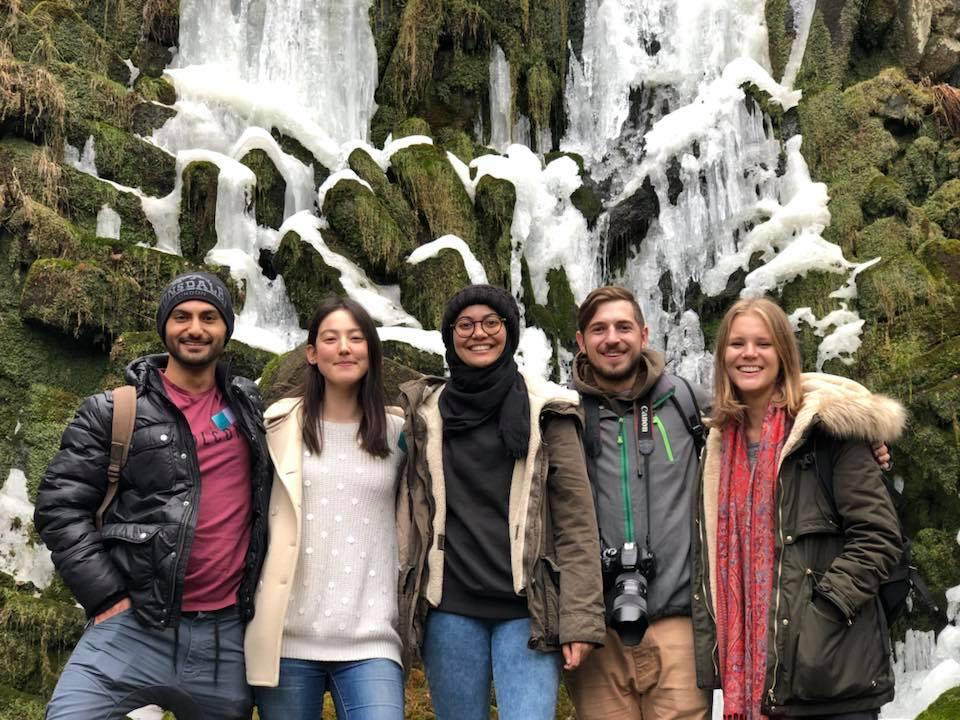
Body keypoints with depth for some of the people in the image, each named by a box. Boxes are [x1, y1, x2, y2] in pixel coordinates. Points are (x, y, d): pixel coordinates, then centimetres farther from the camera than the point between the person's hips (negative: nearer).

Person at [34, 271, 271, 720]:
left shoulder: (250, 405, 12)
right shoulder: (113, 412, 1)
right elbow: (59, 507, -3)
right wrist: (106, 596, -9)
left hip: (227, 635, 3)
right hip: (133, 629, -3)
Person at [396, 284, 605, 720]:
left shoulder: (546, 412, 3)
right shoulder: (424, 412, 9)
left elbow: (576, 522, -1)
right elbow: (406, 514, 11)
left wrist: (580, 619, -9)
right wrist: (400, 610, 1)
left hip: (529, 611, -2)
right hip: (450, 610, 2)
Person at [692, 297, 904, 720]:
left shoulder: (825, 428, -5)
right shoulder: (721, 446, 13)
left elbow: (879, 537, -9)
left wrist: (823, 613, -16)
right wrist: (714, 648, 8)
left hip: (830, 672, -5)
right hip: (750, 668, 6)